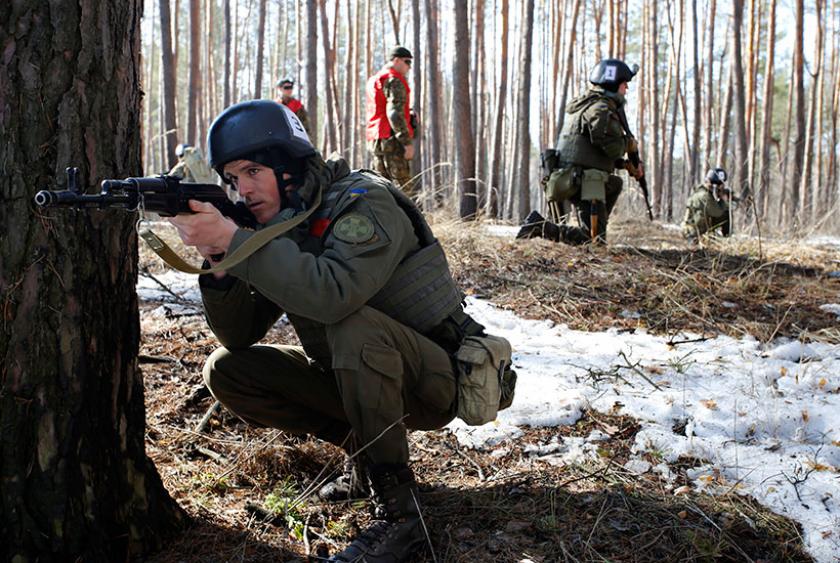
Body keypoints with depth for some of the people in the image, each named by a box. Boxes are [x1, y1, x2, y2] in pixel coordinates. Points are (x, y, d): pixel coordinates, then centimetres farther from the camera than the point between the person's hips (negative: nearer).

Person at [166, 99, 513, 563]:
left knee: (354, 324, -37)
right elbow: (240, 335, -2)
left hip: (436, 380, -7)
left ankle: (400, 513, -25)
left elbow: (333, 293, -40)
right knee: (225, 371, -4)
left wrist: (233, 239, -36)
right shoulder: (280, 228, 2)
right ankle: (366, 446, 4)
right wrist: (216, 260, -19)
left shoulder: (364, 203, -20)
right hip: (354, 381, 7)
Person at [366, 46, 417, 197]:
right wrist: (407, 142, -19)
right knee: (405, 187, -12)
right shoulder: (394, 80, -8)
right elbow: (395, 113, -18)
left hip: (375, 139, 10)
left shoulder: (374, 80, 23)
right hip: (391, 139, -10)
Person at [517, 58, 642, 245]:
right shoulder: (600, 109, -11)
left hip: (573, 179, 10)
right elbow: (610, 146, -20)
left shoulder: (589, 105, 21)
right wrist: (629, 144, 1)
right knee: (593, 241, -11)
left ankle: (596, 229, 24)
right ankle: (540, 228, -16)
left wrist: (627, 165, 19)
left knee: (615, 184, 34)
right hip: (584, 182, -10)